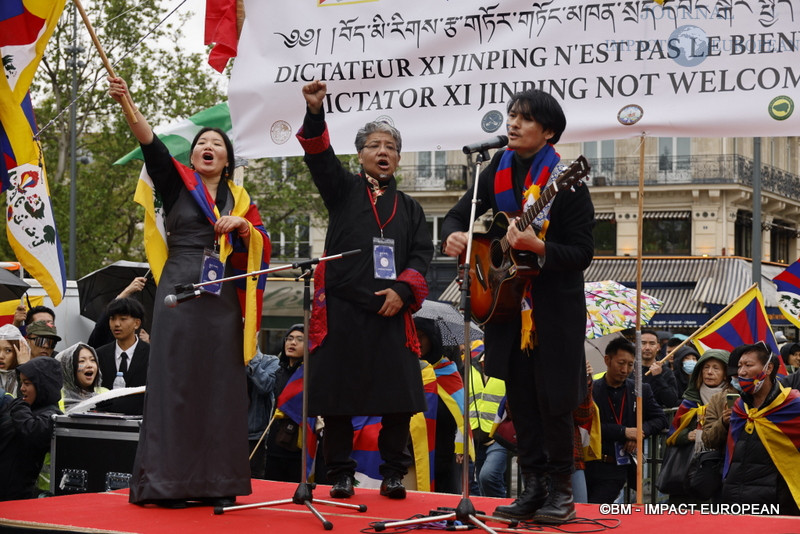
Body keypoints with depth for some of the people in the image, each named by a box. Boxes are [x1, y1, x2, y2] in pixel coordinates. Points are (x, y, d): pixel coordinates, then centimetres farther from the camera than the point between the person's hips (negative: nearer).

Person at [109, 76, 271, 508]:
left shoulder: (239, 199, 17)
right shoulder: (176, 183, 9)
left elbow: (263, 246, 9)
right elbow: (151, 144, -8)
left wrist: (242, 225, -11)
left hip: (223, 298, 3)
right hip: (180, 293, -3)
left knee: (220, 386, 1)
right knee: (175, 382, -7)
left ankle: (216, 481, 5)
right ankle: (167, 480, -6)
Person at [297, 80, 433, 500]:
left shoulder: (410, 208, 19)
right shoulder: (343, 190, 11)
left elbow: (422, 255, 10)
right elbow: (320, 158, -6)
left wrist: (402, 289, -8)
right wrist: (315, 112, -23)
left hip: (391, 312, 2)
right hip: (342, 311, -2)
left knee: (398, 396, -2)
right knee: (337, 395, 0)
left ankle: (393, 473, 10)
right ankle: (340, 473, 11)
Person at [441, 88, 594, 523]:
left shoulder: (566, 182, -13)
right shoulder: (498, 171, 5)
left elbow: (582, 253, -14)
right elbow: (460, 213, 11)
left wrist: (535, 245, -29)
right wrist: (453, 234, -12)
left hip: (555, 308, -5)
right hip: (507, 303, 5)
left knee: (552, 399, -2)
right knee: (519, 398, 8)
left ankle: (562, 490, 13)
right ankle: (533, 488, 18)